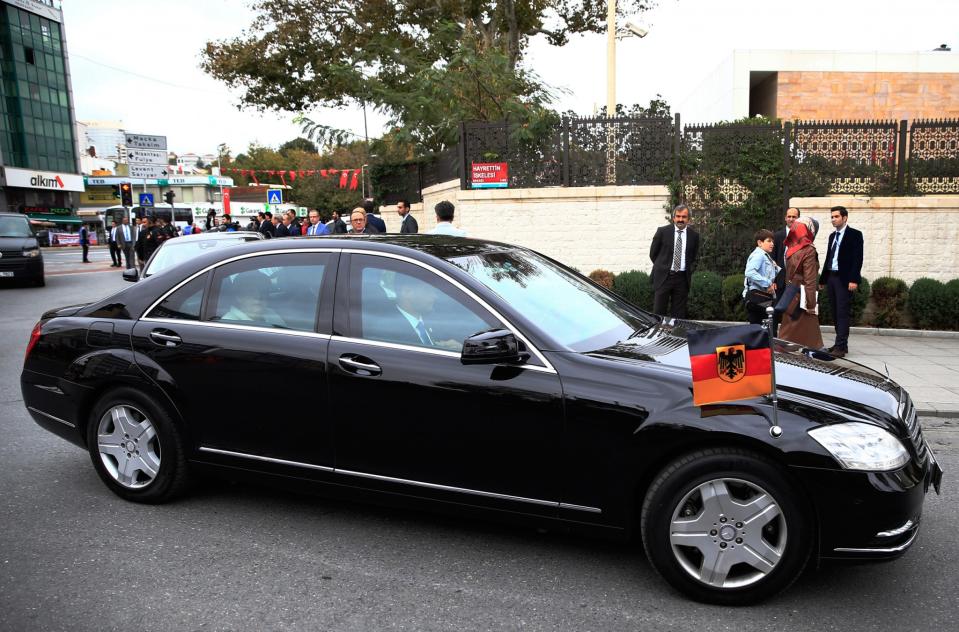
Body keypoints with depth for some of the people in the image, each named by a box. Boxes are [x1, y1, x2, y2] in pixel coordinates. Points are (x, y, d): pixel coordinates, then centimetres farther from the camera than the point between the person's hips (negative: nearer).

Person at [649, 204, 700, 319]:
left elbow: (695, 257, 18)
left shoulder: (694, 235, 6)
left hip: (682, 278, 2)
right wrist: (662, 266, 7)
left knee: (679, 313, 4)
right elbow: (653, 253, 7)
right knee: (659, 311, -2)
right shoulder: (662, 231, 0)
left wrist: (689, 270, 8)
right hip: (663, 276, -2)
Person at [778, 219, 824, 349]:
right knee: (806, 333, 1)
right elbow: (809, 280, -15)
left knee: (788, 331, 11)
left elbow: (788, 274, 9)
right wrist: (811, 303, -14)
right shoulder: (809, 251, -13)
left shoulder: (790, 248, 6)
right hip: (802, 298, -7)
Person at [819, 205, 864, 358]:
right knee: (836, 313, 8)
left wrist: (854, 280, -18)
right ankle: (840, 343, 14)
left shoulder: (855, 234, -3)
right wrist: (823, 278, 17)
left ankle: (841, 346, -13)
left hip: (844, 279, -7)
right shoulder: (832, 236, 17)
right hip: (831, 278, 7)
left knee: (843, 313, -10)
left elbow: (858, 258, -10)